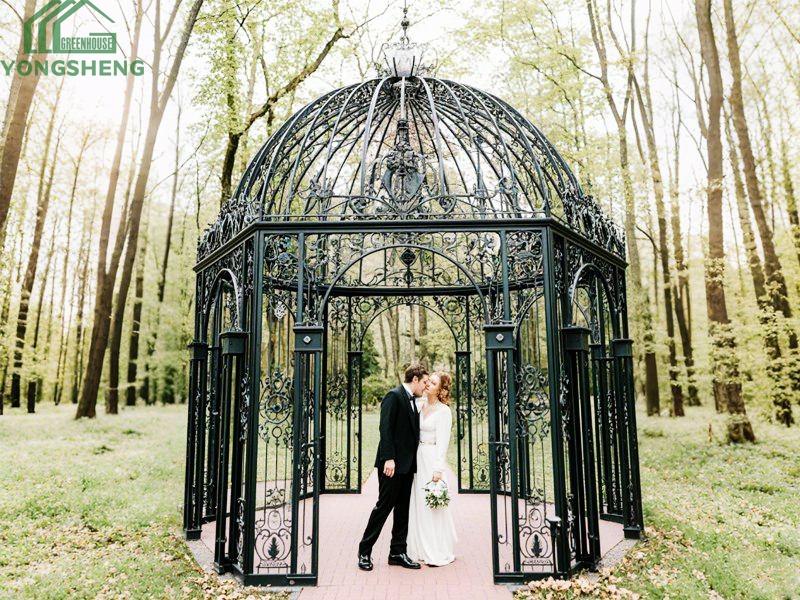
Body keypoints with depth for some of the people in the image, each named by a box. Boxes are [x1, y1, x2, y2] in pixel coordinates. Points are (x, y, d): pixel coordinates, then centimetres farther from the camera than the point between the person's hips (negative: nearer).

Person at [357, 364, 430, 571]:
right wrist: (389, 459, -22)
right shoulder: (394, 396, -12)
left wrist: (412, 462, 12)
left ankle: (398, 552, 20)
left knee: (403, 508, 11)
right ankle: (364, 552, 11)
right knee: (384, 506, -2)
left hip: (407, 464, 9)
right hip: (392, 464, -9)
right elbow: (385, 428, -18)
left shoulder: (412, 400, 15)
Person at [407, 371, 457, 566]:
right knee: (419, 504, 11)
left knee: (433, 505, -1)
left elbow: (442, 442, -13)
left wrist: (438, 469, -18)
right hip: (418, 458, 7)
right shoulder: (423, 407, 12)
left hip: (433, 459, -7)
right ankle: (423, 549, 22)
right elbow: (417, 433, 11)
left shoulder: (443, 410, -8)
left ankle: (439, 553, 12)